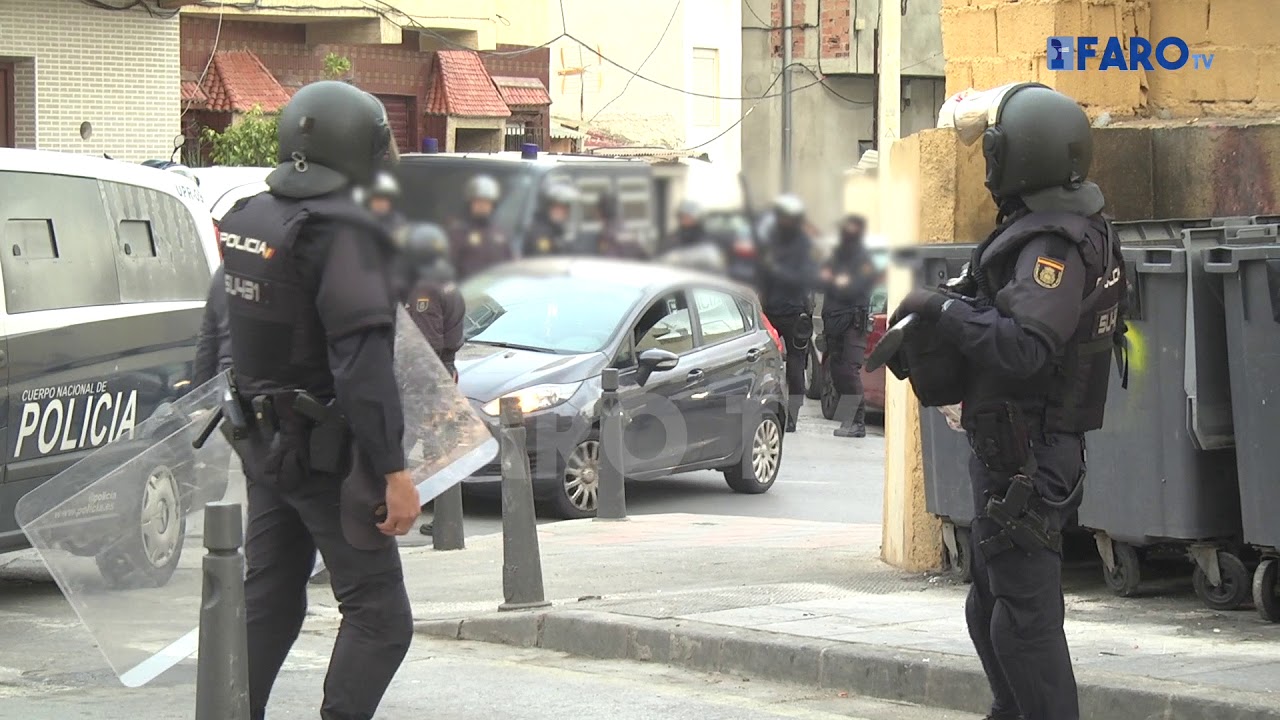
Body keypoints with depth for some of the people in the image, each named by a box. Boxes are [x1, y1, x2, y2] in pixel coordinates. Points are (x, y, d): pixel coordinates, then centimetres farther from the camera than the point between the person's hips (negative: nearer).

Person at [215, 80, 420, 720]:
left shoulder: (247, 221, 7)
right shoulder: (344, 233, -19)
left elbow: (226, 333, 16)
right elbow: (363, 362, -24)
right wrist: (393, 471, -24)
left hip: (264, 444, 8)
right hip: (327, 452, -8)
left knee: (267, 601, 16)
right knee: (378, 616, -4)